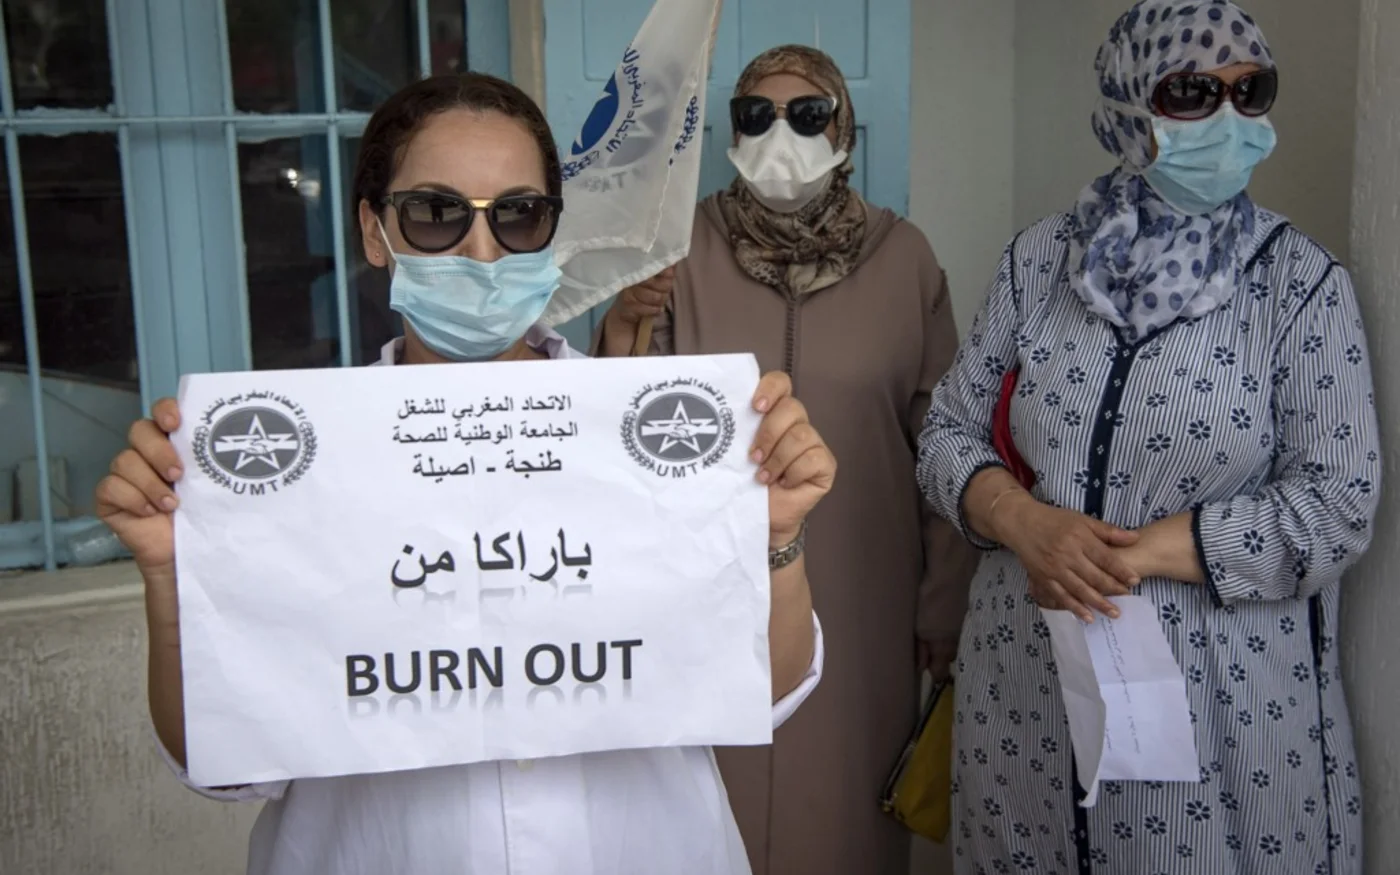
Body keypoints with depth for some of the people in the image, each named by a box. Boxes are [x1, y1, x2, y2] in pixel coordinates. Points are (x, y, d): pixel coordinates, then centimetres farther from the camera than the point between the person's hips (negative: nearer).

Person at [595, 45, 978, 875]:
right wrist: (620, 330, -21)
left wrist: (944, 599, 3)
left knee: (846, 795, 12)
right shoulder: (684, 248, -3)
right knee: (719, 797, 11)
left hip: (856, 597, 0)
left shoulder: (902, 256, -3)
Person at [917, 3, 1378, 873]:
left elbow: (1338, 505, -11)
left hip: (1226, 702, -2)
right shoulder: (1040, 258, 1)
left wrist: (1129, 556, -17)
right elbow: (950, 430, 4)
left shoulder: (1304, 281, -6)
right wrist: (1025, 522, -16)